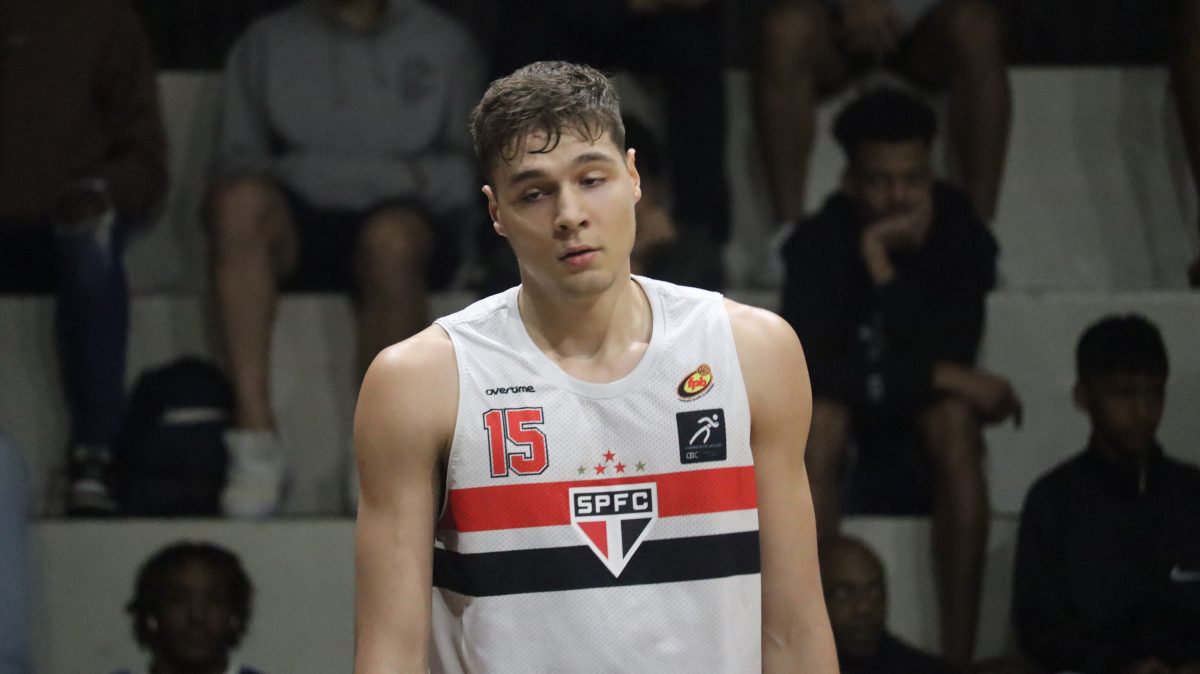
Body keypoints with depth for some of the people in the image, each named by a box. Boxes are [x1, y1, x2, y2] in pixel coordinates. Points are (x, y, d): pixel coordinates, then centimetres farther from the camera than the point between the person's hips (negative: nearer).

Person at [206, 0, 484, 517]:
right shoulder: (269, 42, 20)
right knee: (240, 198, -34)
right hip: (295, 228, 1)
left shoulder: (444, 43, 17)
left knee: (391, 237, -38)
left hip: (404, 211, -1)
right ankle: (256, 440, -38)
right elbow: (236, 164, 13)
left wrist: (410, 178, -8)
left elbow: (470, 170, 11)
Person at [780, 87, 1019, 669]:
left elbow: (950, 353, -27)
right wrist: (942, 375, -30)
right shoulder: (819, 243, -24)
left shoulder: (959, 232, -21)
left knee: (956, 423, -34)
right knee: (817, 423, -35)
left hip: (926, 393, 1)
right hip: (845, 395, 0)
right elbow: (814, 365, -29)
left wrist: (886, 271, -38)